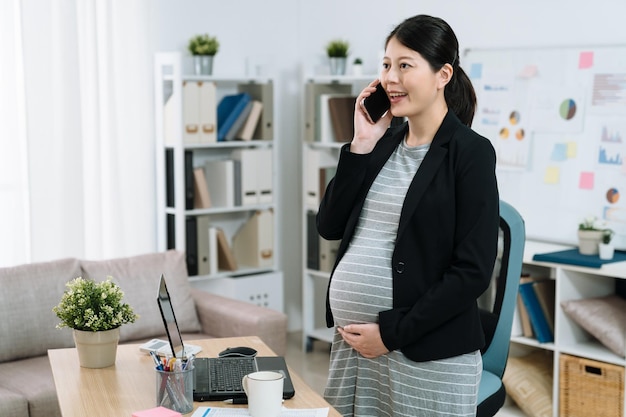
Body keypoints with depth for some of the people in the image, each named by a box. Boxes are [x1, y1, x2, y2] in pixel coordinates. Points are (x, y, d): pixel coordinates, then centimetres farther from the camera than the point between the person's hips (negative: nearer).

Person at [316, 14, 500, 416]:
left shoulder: (471, 152, -8)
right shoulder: (383, 144, 10)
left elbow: (473, 272, -13)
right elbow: (330, 227, 5)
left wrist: (392, 333, -14)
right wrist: (362, 146, -3)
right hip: (351, 341, 6)